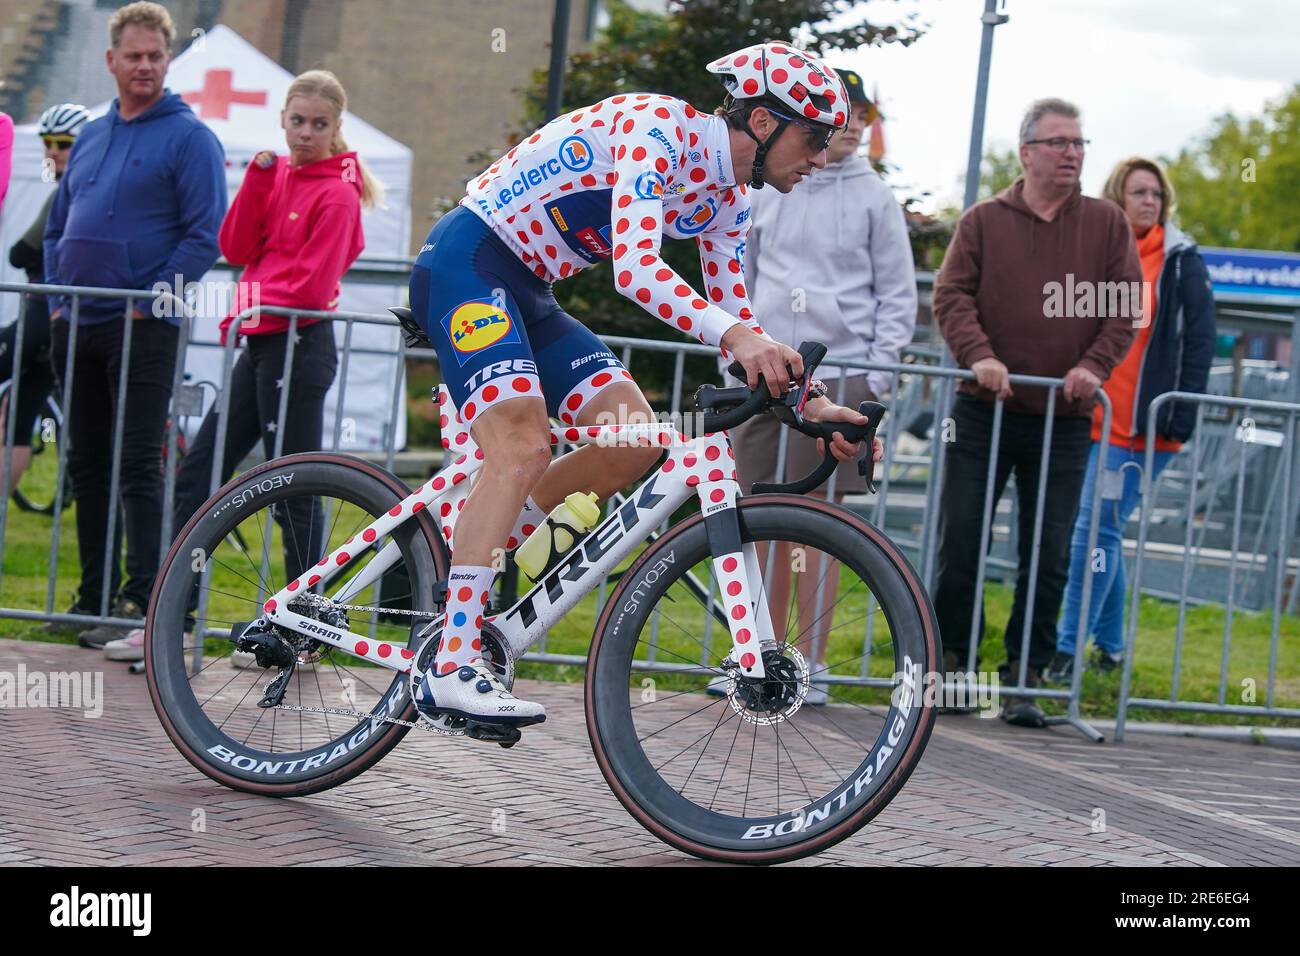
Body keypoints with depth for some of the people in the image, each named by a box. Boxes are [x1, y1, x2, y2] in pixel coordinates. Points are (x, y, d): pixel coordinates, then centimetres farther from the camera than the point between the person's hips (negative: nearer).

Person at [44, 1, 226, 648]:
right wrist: (57, 299, 9)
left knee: (137, 468, -8)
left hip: (143, 328, -7)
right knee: (86, 466, 10)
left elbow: (205, 236, -11)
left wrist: (149, 303, -14)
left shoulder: (189, 137, -4)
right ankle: (94, 595, 18)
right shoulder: (90, 137, 16)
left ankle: (142, 601, -7)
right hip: (77, 327, 7)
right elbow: (57, 228, 21)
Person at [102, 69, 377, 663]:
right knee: (197, 475, 7)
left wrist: (254, 307, -9)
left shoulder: (336, 192, -9)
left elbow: (313, 285, -15)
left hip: (298, 345, -8)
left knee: (294, 490, -2)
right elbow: (236, 248, 2)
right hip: (261, 345, 8)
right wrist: (258, 179, -6)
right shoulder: (276, 175, 12)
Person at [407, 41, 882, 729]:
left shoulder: (726, 201, 8)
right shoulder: (657, 127, -21)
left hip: (526, 291, 9)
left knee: (636, 444, -3)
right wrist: (734, 333, -46)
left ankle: (462, 570, 6)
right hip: (465, 261, -9)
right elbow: (635, 269, -33)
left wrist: (810, 406, 0)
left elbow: (736, 319, 13)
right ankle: (450, 670, -27)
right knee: (523, 446, -25)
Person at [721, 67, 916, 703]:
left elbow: (898, 295, 4)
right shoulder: (764, 191, 10)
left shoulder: (874, 199, 4)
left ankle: (811, 662, 2)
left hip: (839, 372, -3)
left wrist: (876, 377, -4)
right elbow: (737, 279, 17)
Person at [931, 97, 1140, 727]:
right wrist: (978, 355, -17)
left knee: (1049, 557, 1)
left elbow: (1127, 306, 4)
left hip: (1064, 421, 1)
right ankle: (952, 661, 15)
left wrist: (1093, 367, -11)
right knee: (960, 542, 1)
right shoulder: (984, 220, 6)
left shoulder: (1107, 224, 7)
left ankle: (1026, 677, 9)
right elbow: (951, 295, -1)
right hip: (984, 413, 0)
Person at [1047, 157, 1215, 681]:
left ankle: (1067, 650, -8)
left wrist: (1180, 418, -9)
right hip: (1088, 417, 5)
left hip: (1140, 425, -5)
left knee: (1095, 533, -9)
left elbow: (1200, 343, -2)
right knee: (1103, 534, 11)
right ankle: (1109, 645, 22)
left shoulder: (1181, 262, 0)